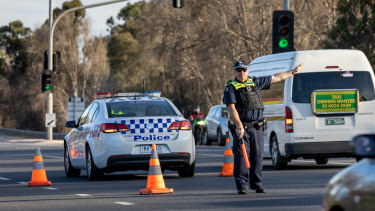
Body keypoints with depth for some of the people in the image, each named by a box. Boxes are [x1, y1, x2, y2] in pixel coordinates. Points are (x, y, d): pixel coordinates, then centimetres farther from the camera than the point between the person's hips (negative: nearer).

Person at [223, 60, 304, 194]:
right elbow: (231, 109, -11)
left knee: (258, 156, 5)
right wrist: (239, 126, -23)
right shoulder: (231, 88, 0)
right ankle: (242, 186, -4)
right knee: (241, 156, -7)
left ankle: (256, 184, 13)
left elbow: (275, 78, 26)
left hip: (257, 128, 4)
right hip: (241, 128, -4)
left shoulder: (255, 82, 15)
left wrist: (293, 72, 32)